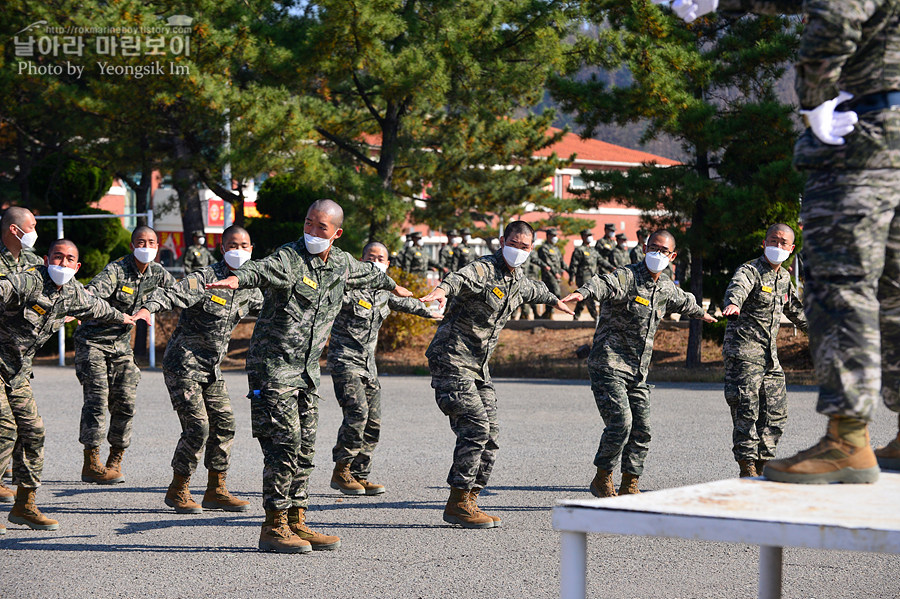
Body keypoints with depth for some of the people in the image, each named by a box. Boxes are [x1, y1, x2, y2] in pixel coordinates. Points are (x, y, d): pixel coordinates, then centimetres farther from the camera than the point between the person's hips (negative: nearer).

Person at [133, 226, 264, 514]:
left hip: (212, 368, 8)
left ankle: (216, 491, 15)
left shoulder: (248, 288, 7)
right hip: (183, 364, -7)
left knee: (224, 423, 3)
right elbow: (171, 294, -31)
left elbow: (264, 308, 27)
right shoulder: (205, 279, -17)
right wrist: (147, 308, -50)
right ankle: (178, 492, 3)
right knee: (197, 427, -13)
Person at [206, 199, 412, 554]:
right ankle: (274, 526, -7)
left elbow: (367, 273, 33)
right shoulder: (289, 258, -13)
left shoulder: (341, 264, 9)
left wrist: (393, 286, 52)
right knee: (284, 444, -12)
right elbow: (263, 269, -36)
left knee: (305, 448, 8)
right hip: (273, 364, -7)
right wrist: (236, 279, -58)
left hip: (307, 369, 7)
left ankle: (296, 522, 14)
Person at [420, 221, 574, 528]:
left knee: (489, 436, 3)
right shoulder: (484, 269, -15)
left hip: (478, 367, 9)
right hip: (451, 360, -9)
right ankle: (458, 503, -11)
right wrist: (443, 289, -62)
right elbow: (461, 278, -39)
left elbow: (533, 290, 39)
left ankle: (468, 501, 9)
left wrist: (554, 299, 59)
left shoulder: (518, 280, 13)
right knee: (476, 427, -17)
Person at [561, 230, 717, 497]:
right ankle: (602, 480, -1)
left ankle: (629, 486, 17)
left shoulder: (665, 289, 13)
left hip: (638, 372, 7)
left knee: (641, 430, 5)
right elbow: (604, 284, -35)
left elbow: (684, 302, 37)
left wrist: (701, 314, 57)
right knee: (620, 422, -18)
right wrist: (583, 293, -57)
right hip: (609, 366, -7)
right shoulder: (627, 277, -11)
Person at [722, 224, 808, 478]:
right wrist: (733, 304, -56)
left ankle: (761, 467, 14)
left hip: (770, 356, 8)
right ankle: (747, 468, -8)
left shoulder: (784, 278, 16)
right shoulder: (749, 271, -9)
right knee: (747, 411, -11)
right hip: (743, 351, -8)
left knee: (775, 413, 6)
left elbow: (795, 309, 32)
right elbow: (737, 288, -33)